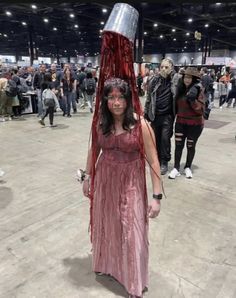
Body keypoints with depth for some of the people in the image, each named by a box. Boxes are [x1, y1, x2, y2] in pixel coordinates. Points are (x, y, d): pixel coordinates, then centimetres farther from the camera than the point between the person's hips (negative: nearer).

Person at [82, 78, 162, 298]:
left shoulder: (141, 125, -17)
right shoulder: (100, 123, -5)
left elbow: (153, 161, -15)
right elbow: (93, 151, 9)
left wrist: (157, 196, -15)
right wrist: (87, 177, 13)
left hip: (130, 184, -4)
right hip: (104, 181, 4)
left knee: (131, 232, 8)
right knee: (105, 225, 22)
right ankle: (106, 262, 53)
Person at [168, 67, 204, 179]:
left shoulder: (198, 91, -11)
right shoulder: (180, 89, 2)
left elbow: (201, 110, -16)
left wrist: (193, 100, -27)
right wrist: (175, 116, 2)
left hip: (195, 124, -3)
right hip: (180, 122, 3)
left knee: (191, 146, 10)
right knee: (178, 145, 3)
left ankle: (188, 168, 28)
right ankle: (176, 168, 15)